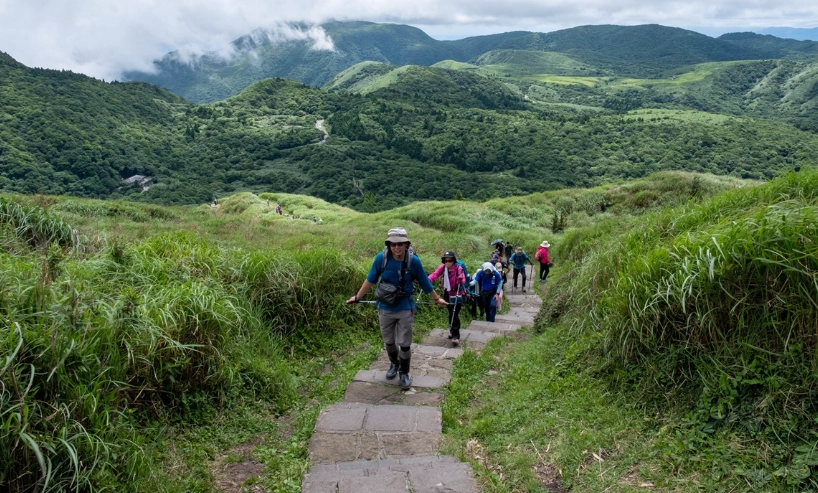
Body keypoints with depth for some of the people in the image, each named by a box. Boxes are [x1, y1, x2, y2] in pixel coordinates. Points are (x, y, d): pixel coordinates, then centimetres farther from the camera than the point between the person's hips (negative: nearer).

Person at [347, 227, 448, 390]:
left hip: (405, 309, -2)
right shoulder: (381, 258, -16)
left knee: (404, 344, 6)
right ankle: (394, 364, 47)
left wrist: (437, 299, 9)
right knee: (388, 341, 19)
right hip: (385, 308, 2)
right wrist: (357, 297, 6)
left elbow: (425, 283, -2)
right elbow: (370, 279, -1)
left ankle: (404, 373, 28)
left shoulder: (413, 261, -17)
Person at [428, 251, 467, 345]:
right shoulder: (443, 267, -8)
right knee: (451, 314, 19)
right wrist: (427, 280, -42)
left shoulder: (458, 268, -21)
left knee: (454, 315, -13)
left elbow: (463, 279, -36)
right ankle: (452, 331, 38)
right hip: (447, 293, 5)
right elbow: (435, 274, -22)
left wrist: (461, 279, -61)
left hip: (457, 294, -5)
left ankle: (456, 336, -8)